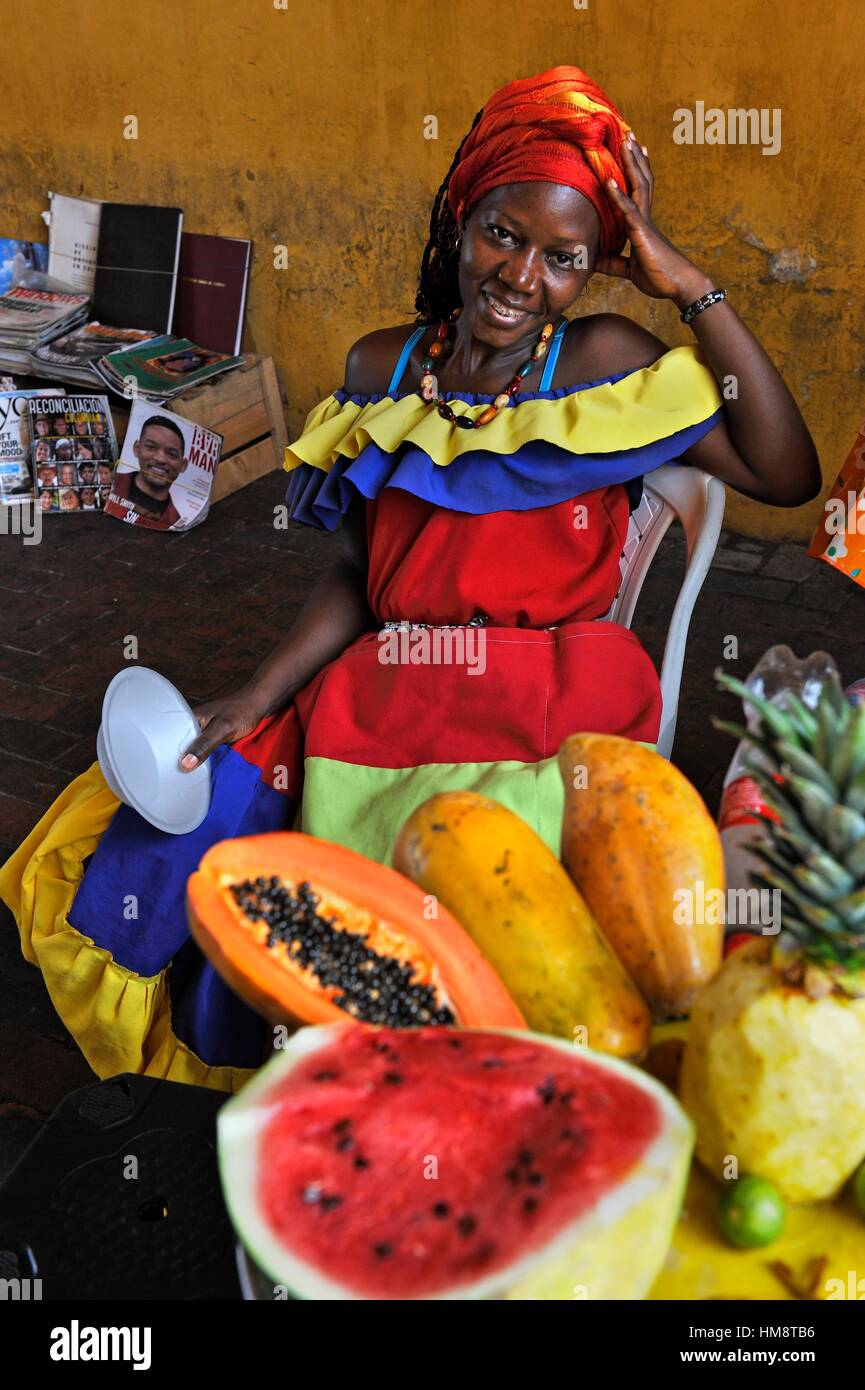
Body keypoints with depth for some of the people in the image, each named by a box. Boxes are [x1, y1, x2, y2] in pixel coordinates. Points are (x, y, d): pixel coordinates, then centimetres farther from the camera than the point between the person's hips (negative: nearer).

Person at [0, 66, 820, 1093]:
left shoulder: (603, 362, -2)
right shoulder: (383, 366, 8)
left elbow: (786, 476, -10)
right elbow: (362, 569, 9)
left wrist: (694, 289, -11)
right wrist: (255, 697, -2)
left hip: (549, 711, -4)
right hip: (384, 692, 4)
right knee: (193, 823, -9)